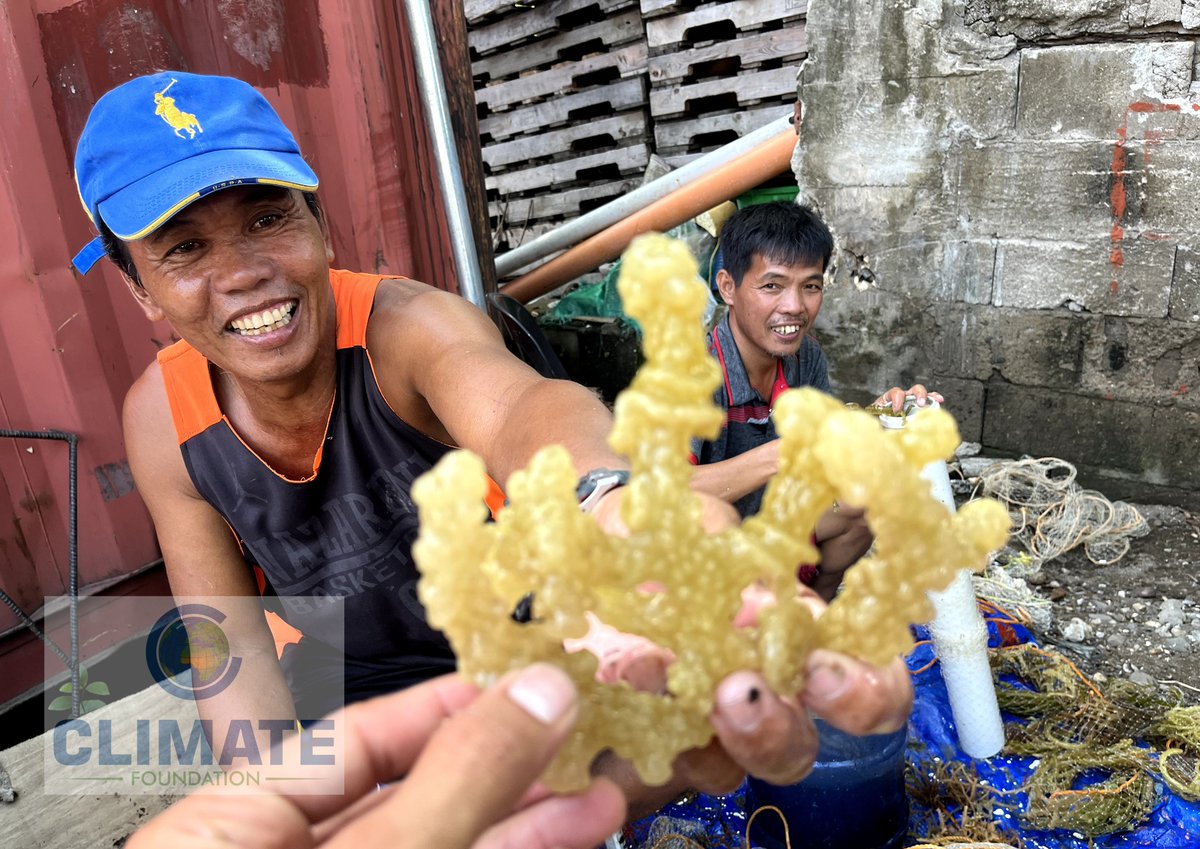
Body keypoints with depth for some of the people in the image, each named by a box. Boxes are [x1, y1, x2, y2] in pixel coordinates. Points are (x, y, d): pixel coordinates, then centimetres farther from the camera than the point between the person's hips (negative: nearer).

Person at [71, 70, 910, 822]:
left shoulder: (407, 326, -29)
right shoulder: (163, 420, -14)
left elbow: (518, 406, -54)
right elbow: (233, 648, -7)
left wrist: (616, 502, -77)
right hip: (344, 684, 4)